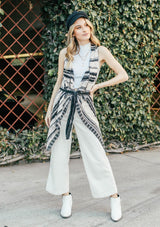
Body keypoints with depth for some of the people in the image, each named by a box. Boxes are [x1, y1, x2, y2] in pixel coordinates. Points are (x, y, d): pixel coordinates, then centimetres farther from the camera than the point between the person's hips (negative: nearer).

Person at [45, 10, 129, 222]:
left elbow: (123, 75, 2)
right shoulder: (65, 53, 5)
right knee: (59, 153, 4)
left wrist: (96, 86, -2)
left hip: (84, 105, -2)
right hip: (62, 103, 3)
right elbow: (59, 82, 13)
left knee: (96, 153, -3)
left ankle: (114, 198, 10)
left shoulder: (100, 51, 0)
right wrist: (49, 109, 12)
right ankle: (66, 196, 20)